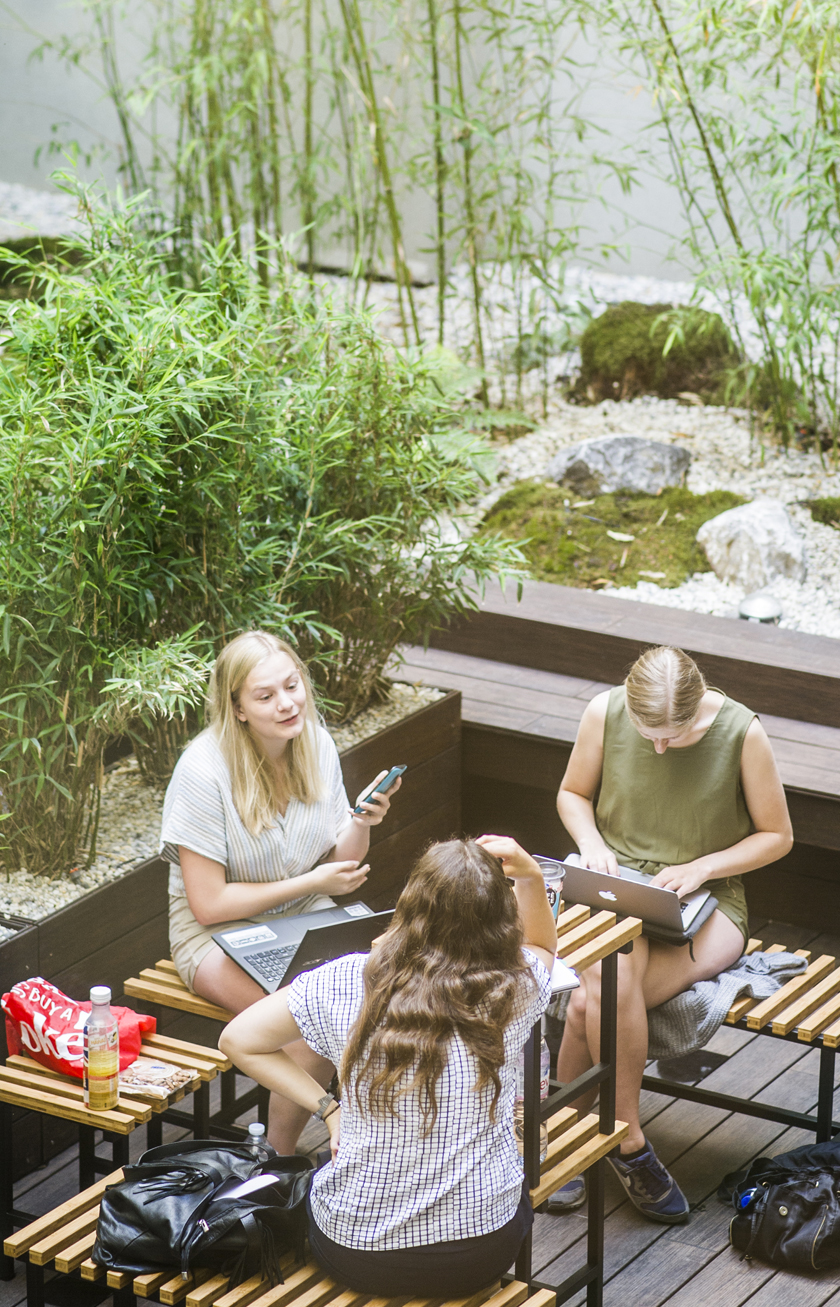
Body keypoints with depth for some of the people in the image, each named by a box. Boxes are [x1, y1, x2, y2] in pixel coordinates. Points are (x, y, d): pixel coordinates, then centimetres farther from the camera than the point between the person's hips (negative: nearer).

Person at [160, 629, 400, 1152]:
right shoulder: (205, 771, -21)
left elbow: (340, 865, 6)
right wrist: (311, 883, -18)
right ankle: (280, 1151, -7)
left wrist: (361, 824, -15)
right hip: (218, 933, -5)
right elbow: (209, 904, -18)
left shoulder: (317, 744, -3)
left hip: (306, 915, 5)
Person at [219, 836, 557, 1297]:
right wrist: (529, 877, 0)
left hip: (357, 1255, 0)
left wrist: (329, 1107, 2)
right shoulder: (513, 990, -12)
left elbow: (238, 1040, 1)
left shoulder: (347, 982, -13)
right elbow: (542, 946, 15)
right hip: (481, 1256, 1)